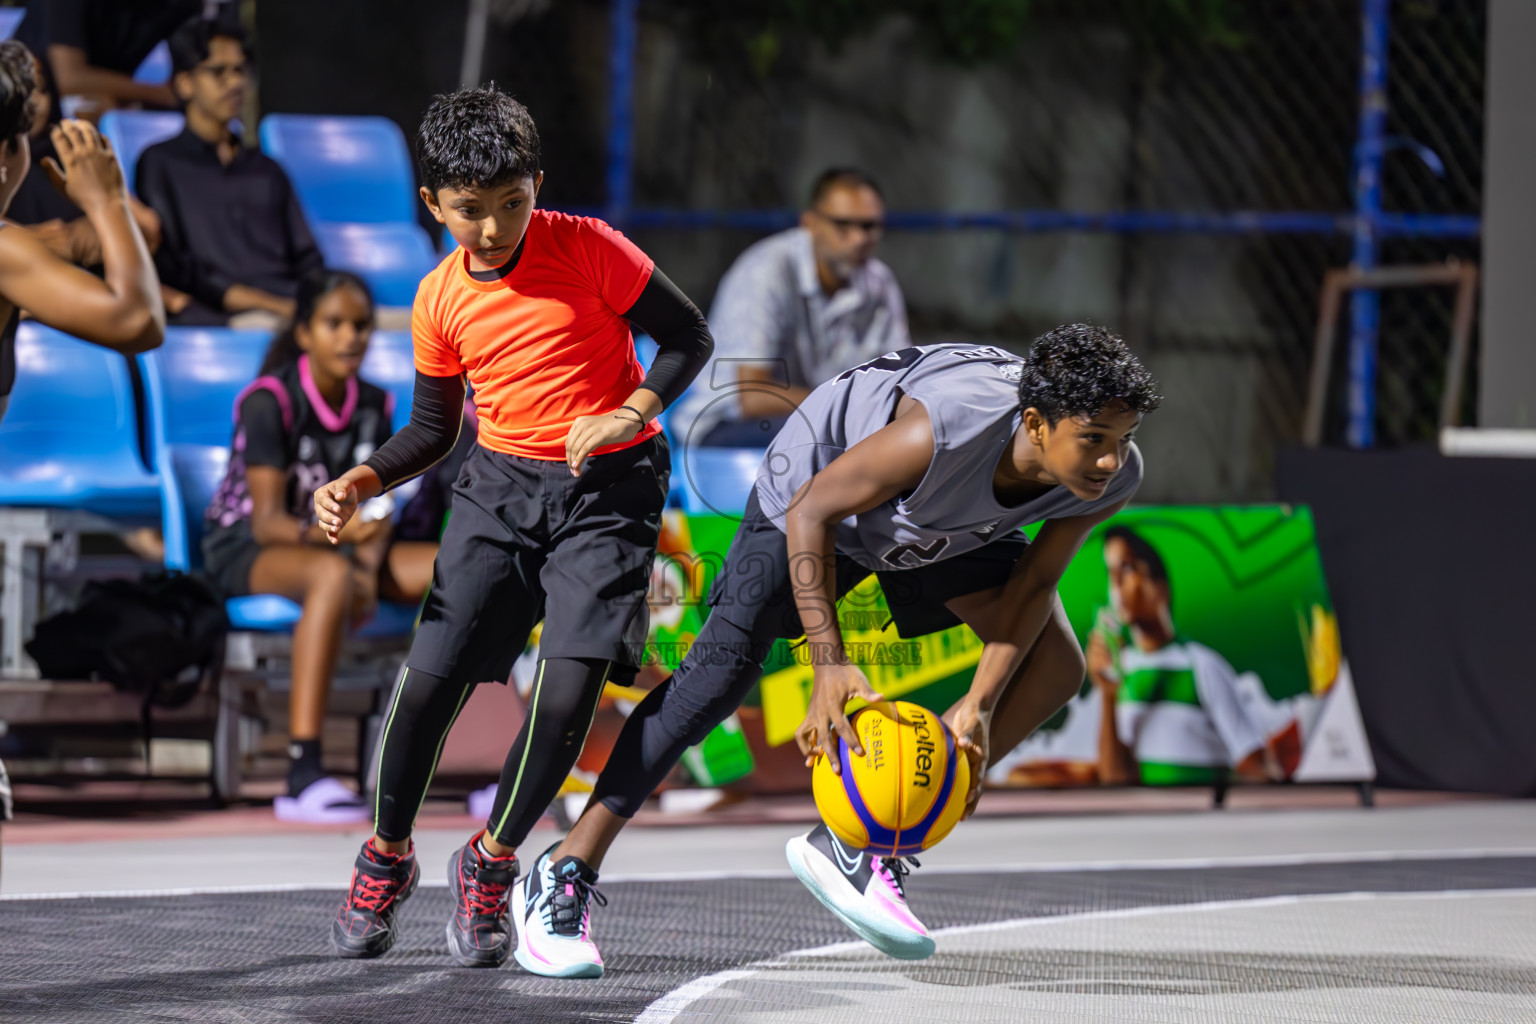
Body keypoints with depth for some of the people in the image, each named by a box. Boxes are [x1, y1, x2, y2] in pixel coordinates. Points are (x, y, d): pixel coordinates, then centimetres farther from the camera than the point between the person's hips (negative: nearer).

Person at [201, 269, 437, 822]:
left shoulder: (374, 405, 4)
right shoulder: (270, 400, -15)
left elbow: (376, 510, 2)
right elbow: (267, 521, -20)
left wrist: (369, 568, -20)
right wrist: (332, 532, -40)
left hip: (334, 544, 6)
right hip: (243, 549, -6)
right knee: (332, 574, -42)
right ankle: (302, 775, -50)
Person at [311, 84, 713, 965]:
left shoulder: (591, 251, -9)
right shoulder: (441, 300, 3)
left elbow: (689, 339, -2)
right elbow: (432, 430, 14)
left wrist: (629, 416, -17)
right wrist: (360, 483, -4)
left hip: (609, 489, -3)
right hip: (501, 487, 3)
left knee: (568, 689, -17)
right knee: (431, 679, -8)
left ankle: (492, 861, 7)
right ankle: (387, 856, 16)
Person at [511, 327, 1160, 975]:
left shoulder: (1113, 478, -28)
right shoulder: (938, 434, -45)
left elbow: (1033, 584, -13)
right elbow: (810, 514, -32)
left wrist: (979, 706, -22)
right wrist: (829, 664, -38)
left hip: (947, 528, 6)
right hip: (819, 488, -6)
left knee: (1053, 669, -7)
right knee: (721, 672, -15)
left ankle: (865, 848, -4)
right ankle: (561, 881, -6)